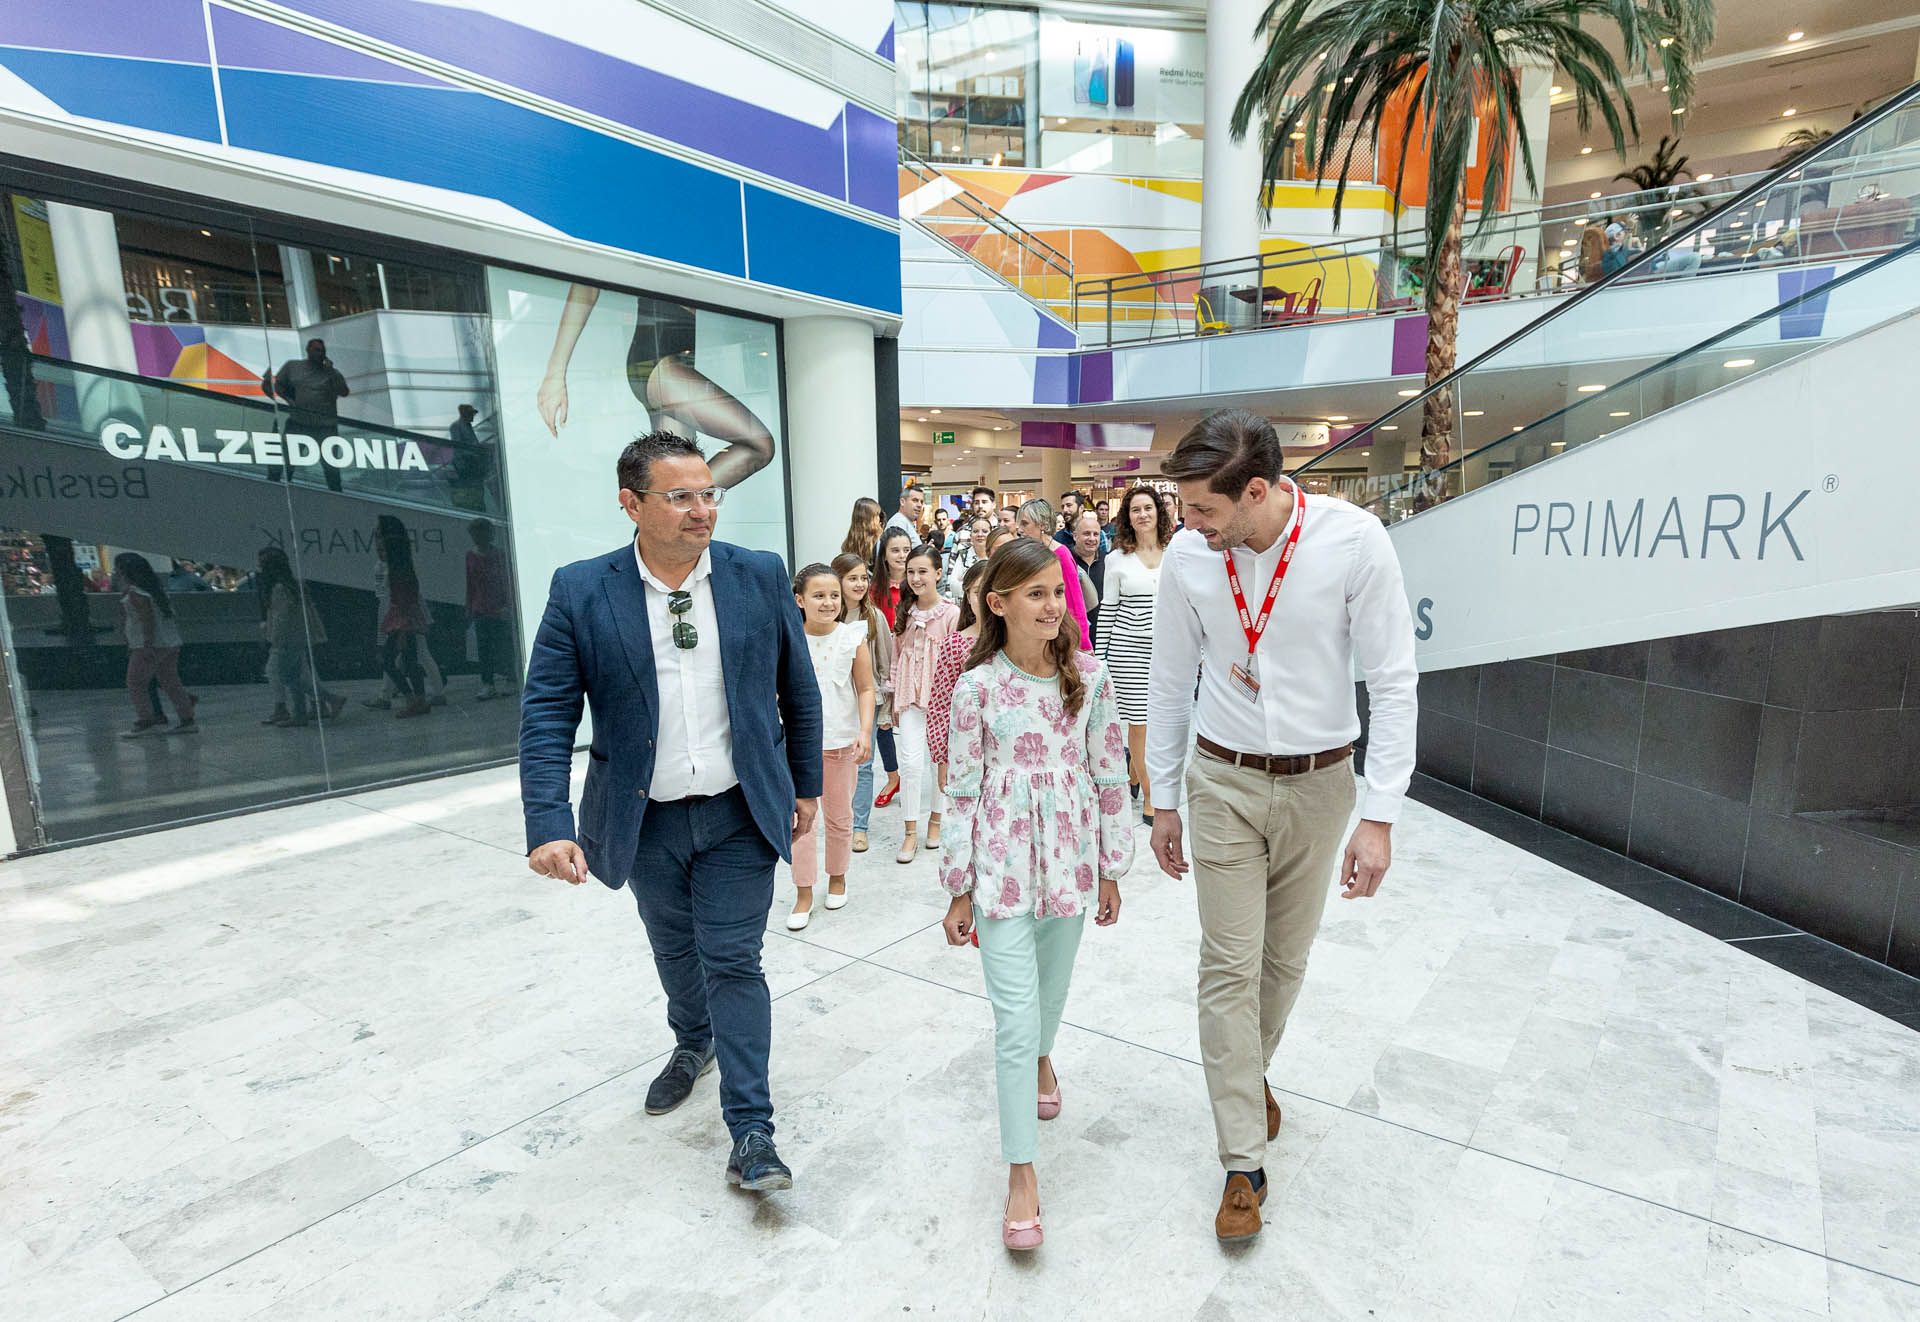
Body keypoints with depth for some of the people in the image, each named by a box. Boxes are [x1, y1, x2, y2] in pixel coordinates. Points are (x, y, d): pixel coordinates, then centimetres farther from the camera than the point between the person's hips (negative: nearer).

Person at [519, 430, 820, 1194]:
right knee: (675, 950, 23)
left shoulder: (760, 577, -8)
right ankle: (693, 1043, 53)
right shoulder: (581, 592, -10)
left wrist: (806, 785, 6)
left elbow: (799, 692, 1)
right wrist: (548, 826, -19)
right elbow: (547, 713, -10)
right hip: (642, 821, 2)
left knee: (733, 961, 2)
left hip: (739, 814, -1)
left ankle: (750, 1130, 17)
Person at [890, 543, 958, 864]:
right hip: (910, 696, 3)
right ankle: (910, 832, 6)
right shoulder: (904, 612, 6)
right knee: (911, 761, -4)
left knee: (940, 759, 11)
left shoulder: (951, 613, -9)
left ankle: (935, 820, 30)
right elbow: (897, 657, 10)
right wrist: (895, 698, 10)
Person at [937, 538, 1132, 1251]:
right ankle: (1022, 1173, 14)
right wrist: (960, 889, -2)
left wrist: (1110, 869, 5)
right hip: (1003, 867, -2)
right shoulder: (978, 688, -9)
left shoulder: (1090, 677, -4)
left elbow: (1111, 776, 2)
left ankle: (1040, 1057, 56)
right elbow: (965, 791, -5)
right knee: (1015, 1016, -1)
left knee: (1051, 990, 23)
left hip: (1069, 862, 3)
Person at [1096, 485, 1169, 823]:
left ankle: (1133, 770, 33)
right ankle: (1150, 795, 14)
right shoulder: (1117, 558, 1)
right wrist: (1100, 656, 1)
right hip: (1128, 648, -2)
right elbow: (1107, 609, 3)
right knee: (1140, 722, 1)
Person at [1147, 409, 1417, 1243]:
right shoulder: (1186, 557, -11)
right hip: (1224, 782, 0)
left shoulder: (1355, 541, -17)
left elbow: (1393, 681, -11)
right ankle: (1244, 1161, 19)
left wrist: (1380, 816, -15)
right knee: (1230, 965, 2)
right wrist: (1163, 802, 4)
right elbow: (1170, 684, -1)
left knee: (1286, 957, 17)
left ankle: (1250, 1073, 46)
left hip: (1319, 782, 0)